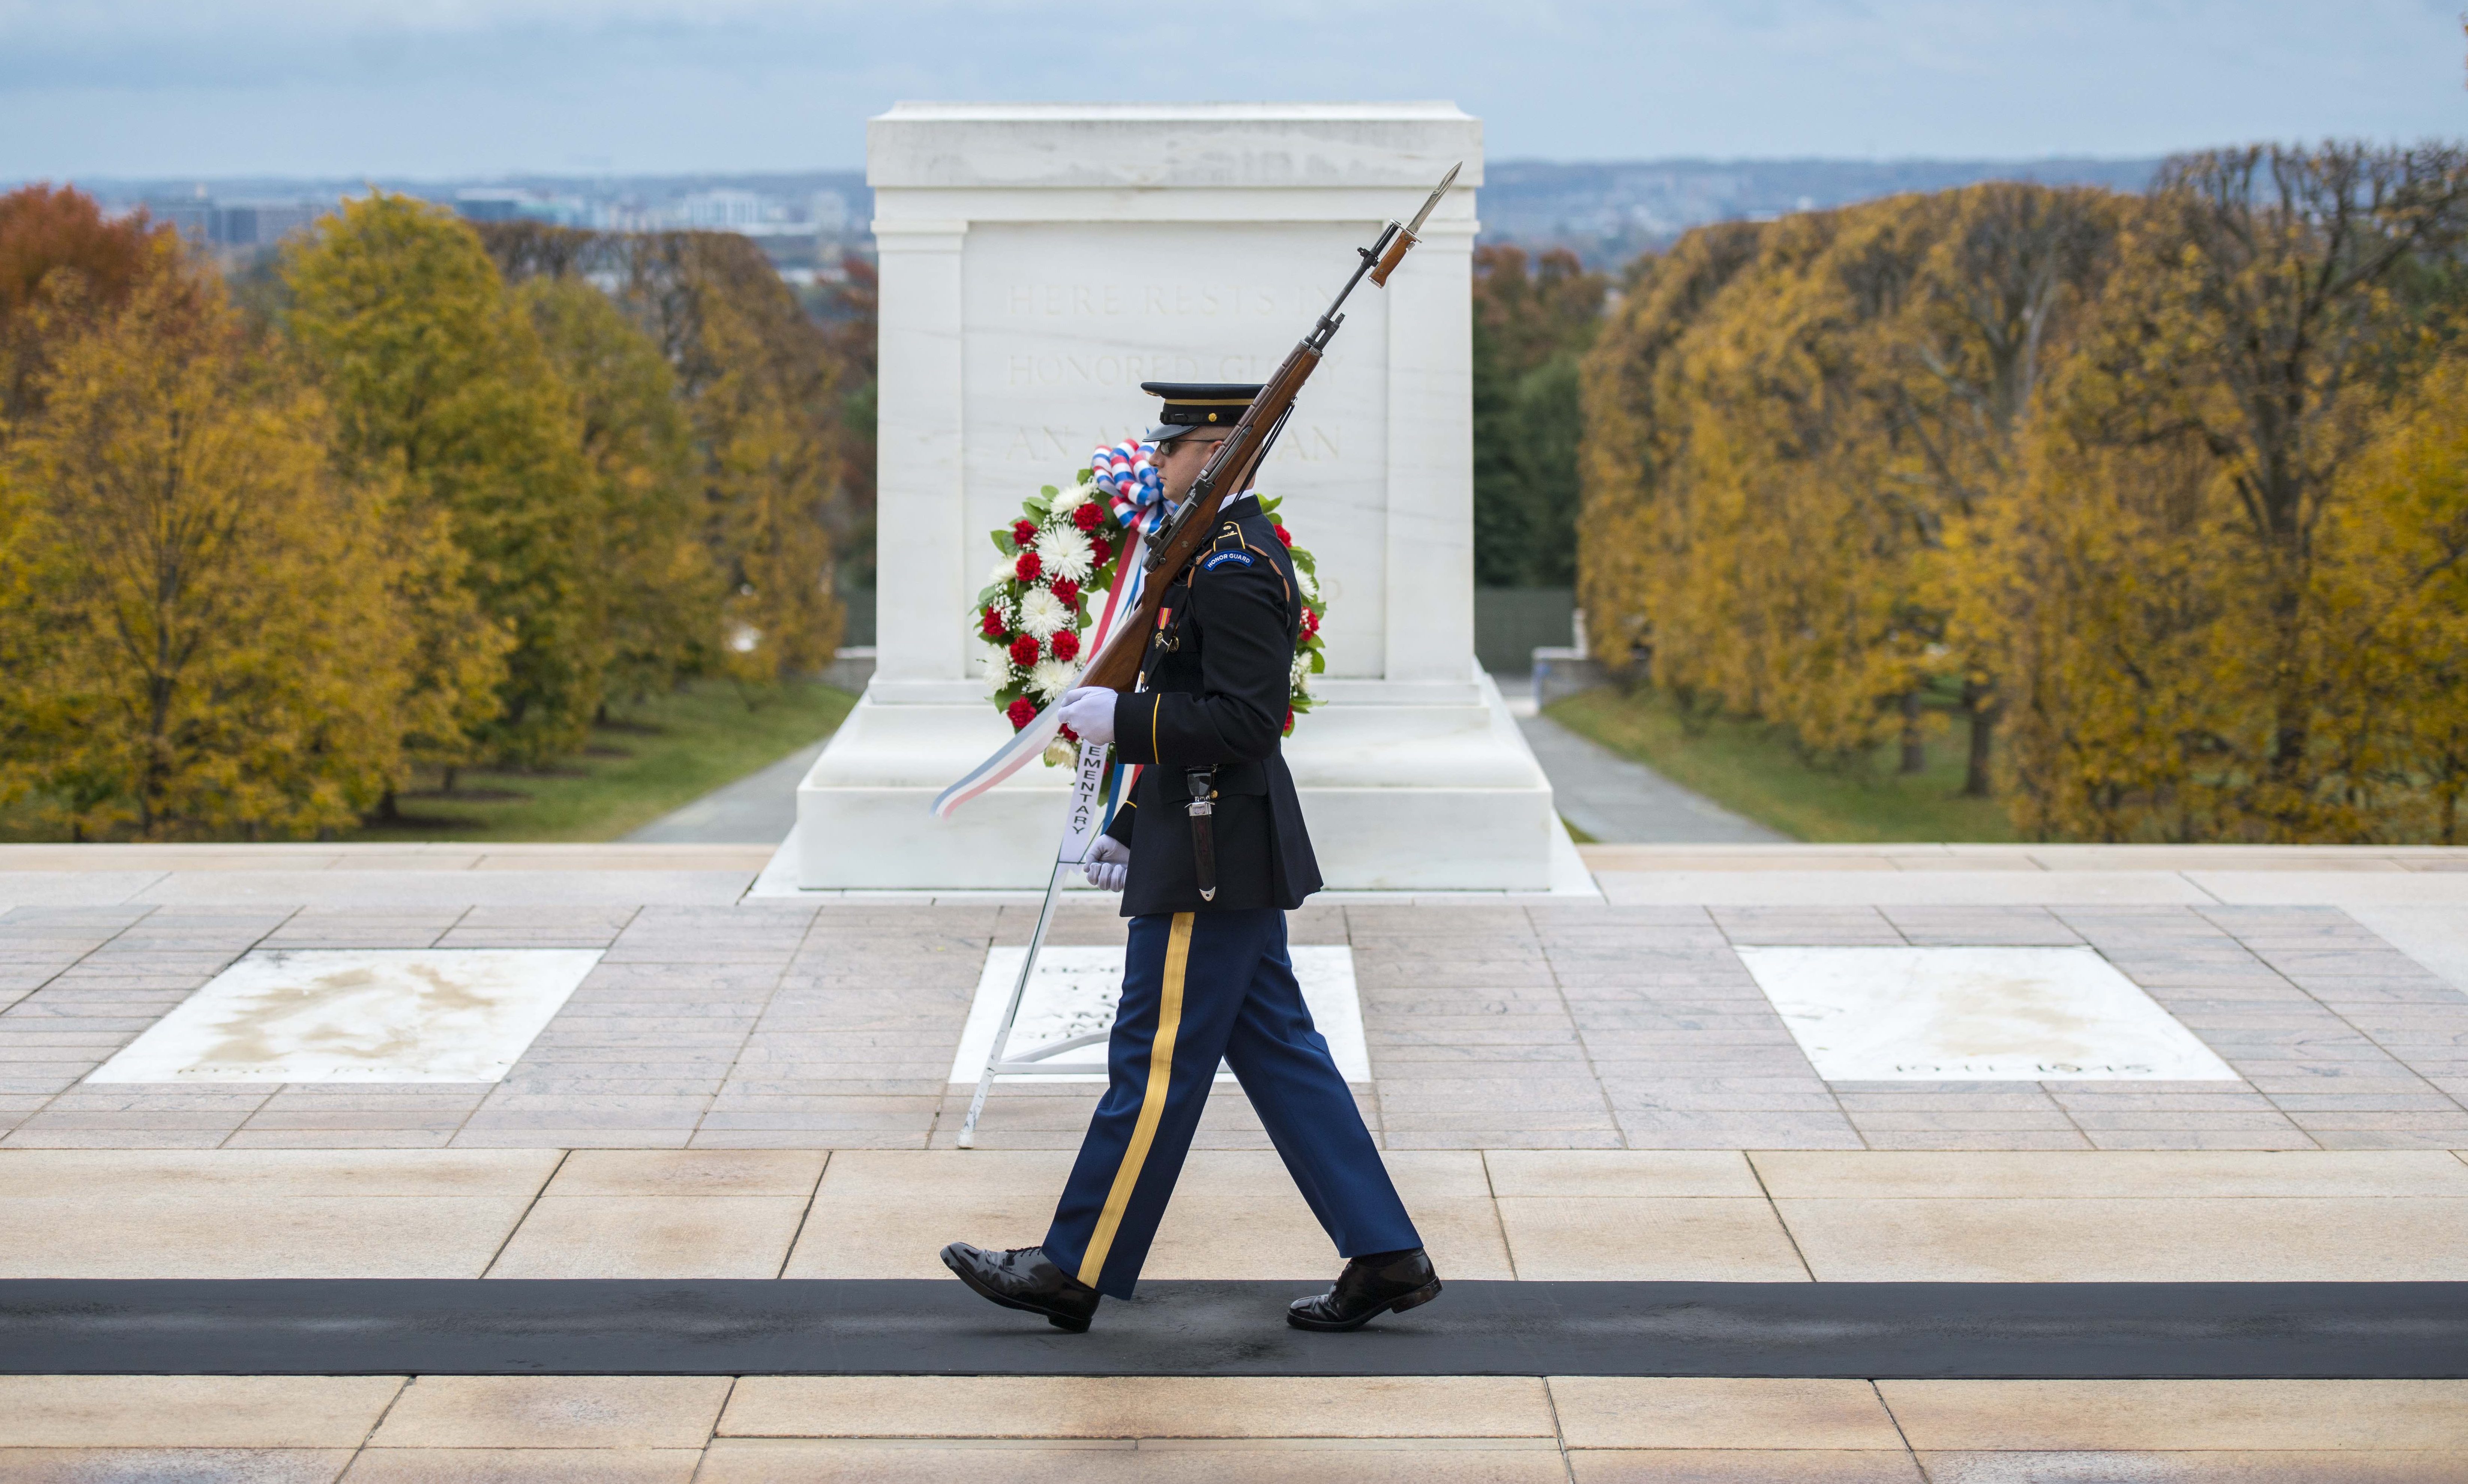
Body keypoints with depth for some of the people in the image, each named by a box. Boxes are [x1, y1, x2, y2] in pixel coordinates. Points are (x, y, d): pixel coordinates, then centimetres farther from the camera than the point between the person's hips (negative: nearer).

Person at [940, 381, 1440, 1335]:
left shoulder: (1231, 566, -17)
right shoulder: (1234, 549, 16)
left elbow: (1244, 720, -25)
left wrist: (1121, 718, -18)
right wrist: (1132, 828, 21)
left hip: (1210, 862, -11)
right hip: (1225, 850, 11)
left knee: (1156, 1060, -2)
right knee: (1278, 1053, 11)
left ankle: (1076, 1272, 6)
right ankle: (1386, 1256, 12)